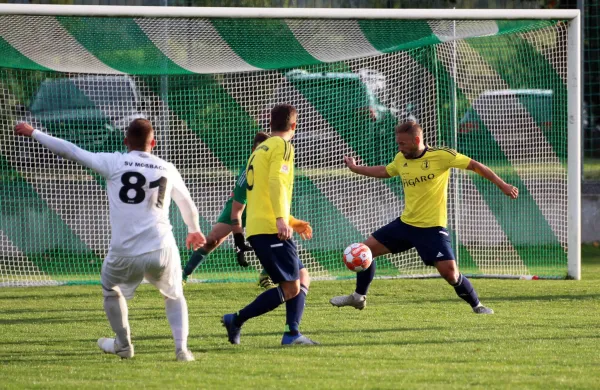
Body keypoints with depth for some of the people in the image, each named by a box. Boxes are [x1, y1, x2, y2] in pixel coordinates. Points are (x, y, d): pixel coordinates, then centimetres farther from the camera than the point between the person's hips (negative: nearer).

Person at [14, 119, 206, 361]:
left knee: (111, 289, 29)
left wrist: (33, 133, 16)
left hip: (125, 255, -2)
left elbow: (70, 151, 4)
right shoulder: (167, 169, 10)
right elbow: (187, 204, 26)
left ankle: (123, 345, 38)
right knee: (174, 296, 26)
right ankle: (181, 349, 12)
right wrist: (194, 230, 46)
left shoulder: (114, 163, 0)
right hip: (162, 250, 2)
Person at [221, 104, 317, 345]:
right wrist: (282, 219, -29)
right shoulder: (282, 146, -3)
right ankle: (236, 321, -10)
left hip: (256, 229, 9)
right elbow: (276, 182, -20)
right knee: (291, 288, -10)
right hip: (270, 230, -9)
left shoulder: (260, 150, 24)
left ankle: (292, 333, 2)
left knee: (302, 279, 12)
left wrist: (292, 222, 34)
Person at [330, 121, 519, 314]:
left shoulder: (441, 155, -15)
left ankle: (477, 306, 6)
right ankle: (358, 297, 22)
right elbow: (384, 171, 25)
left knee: (450, 272, -16)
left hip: (432, 228, -6)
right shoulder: (401, 159, 3)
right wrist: (355, 169, 30)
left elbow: (474, 165, -10)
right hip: (405, 223, 6)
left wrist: (503, 185, -13)